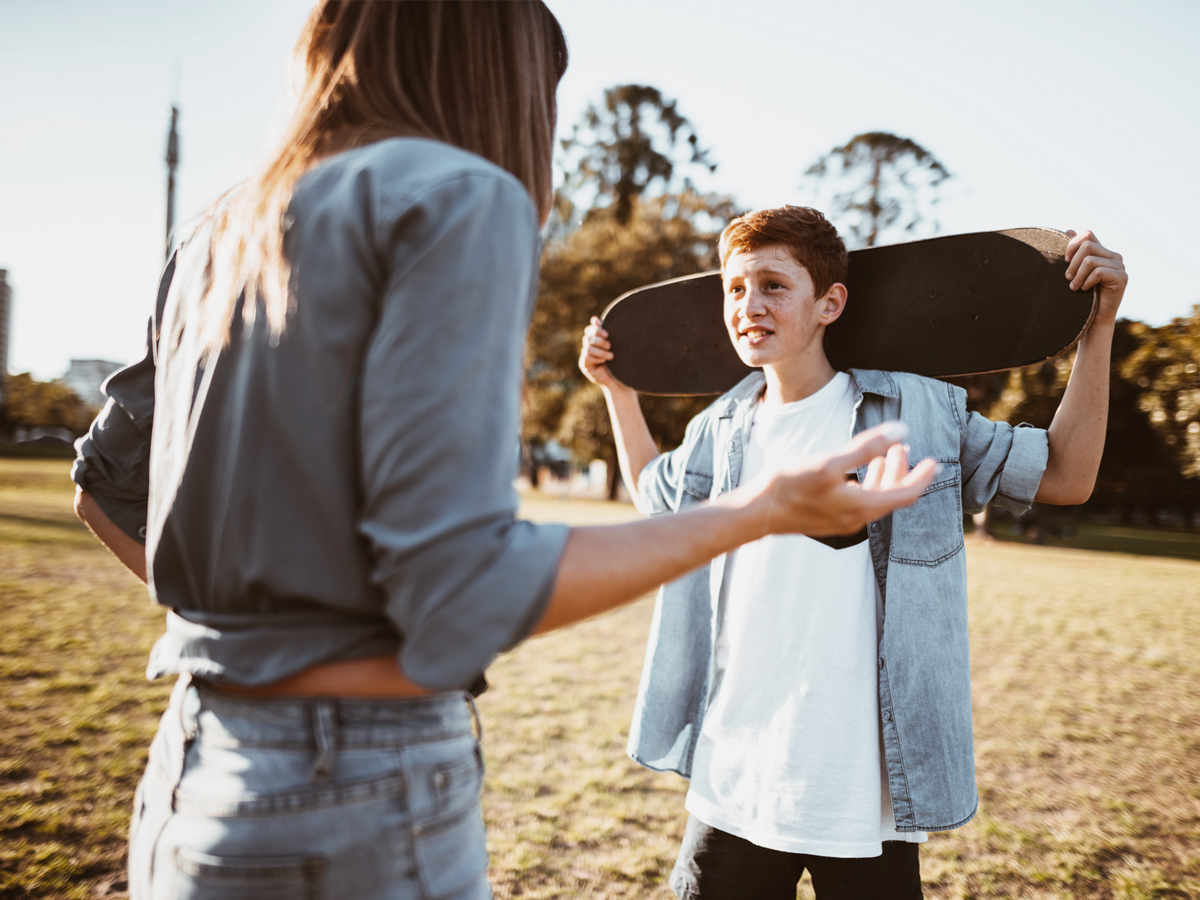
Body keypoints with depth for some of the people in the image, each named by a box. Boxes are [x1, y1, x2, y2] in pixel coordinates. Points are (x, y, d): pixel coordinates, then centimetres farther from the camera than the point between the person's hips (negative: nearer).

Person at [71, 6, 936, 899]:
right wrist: (761, 513, -13)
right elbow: (458, 592, -21)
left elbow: (104, 486, 19)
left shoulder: (222, 236, 11)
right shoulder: (461, 197, -13)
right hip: (357, 812, -7)